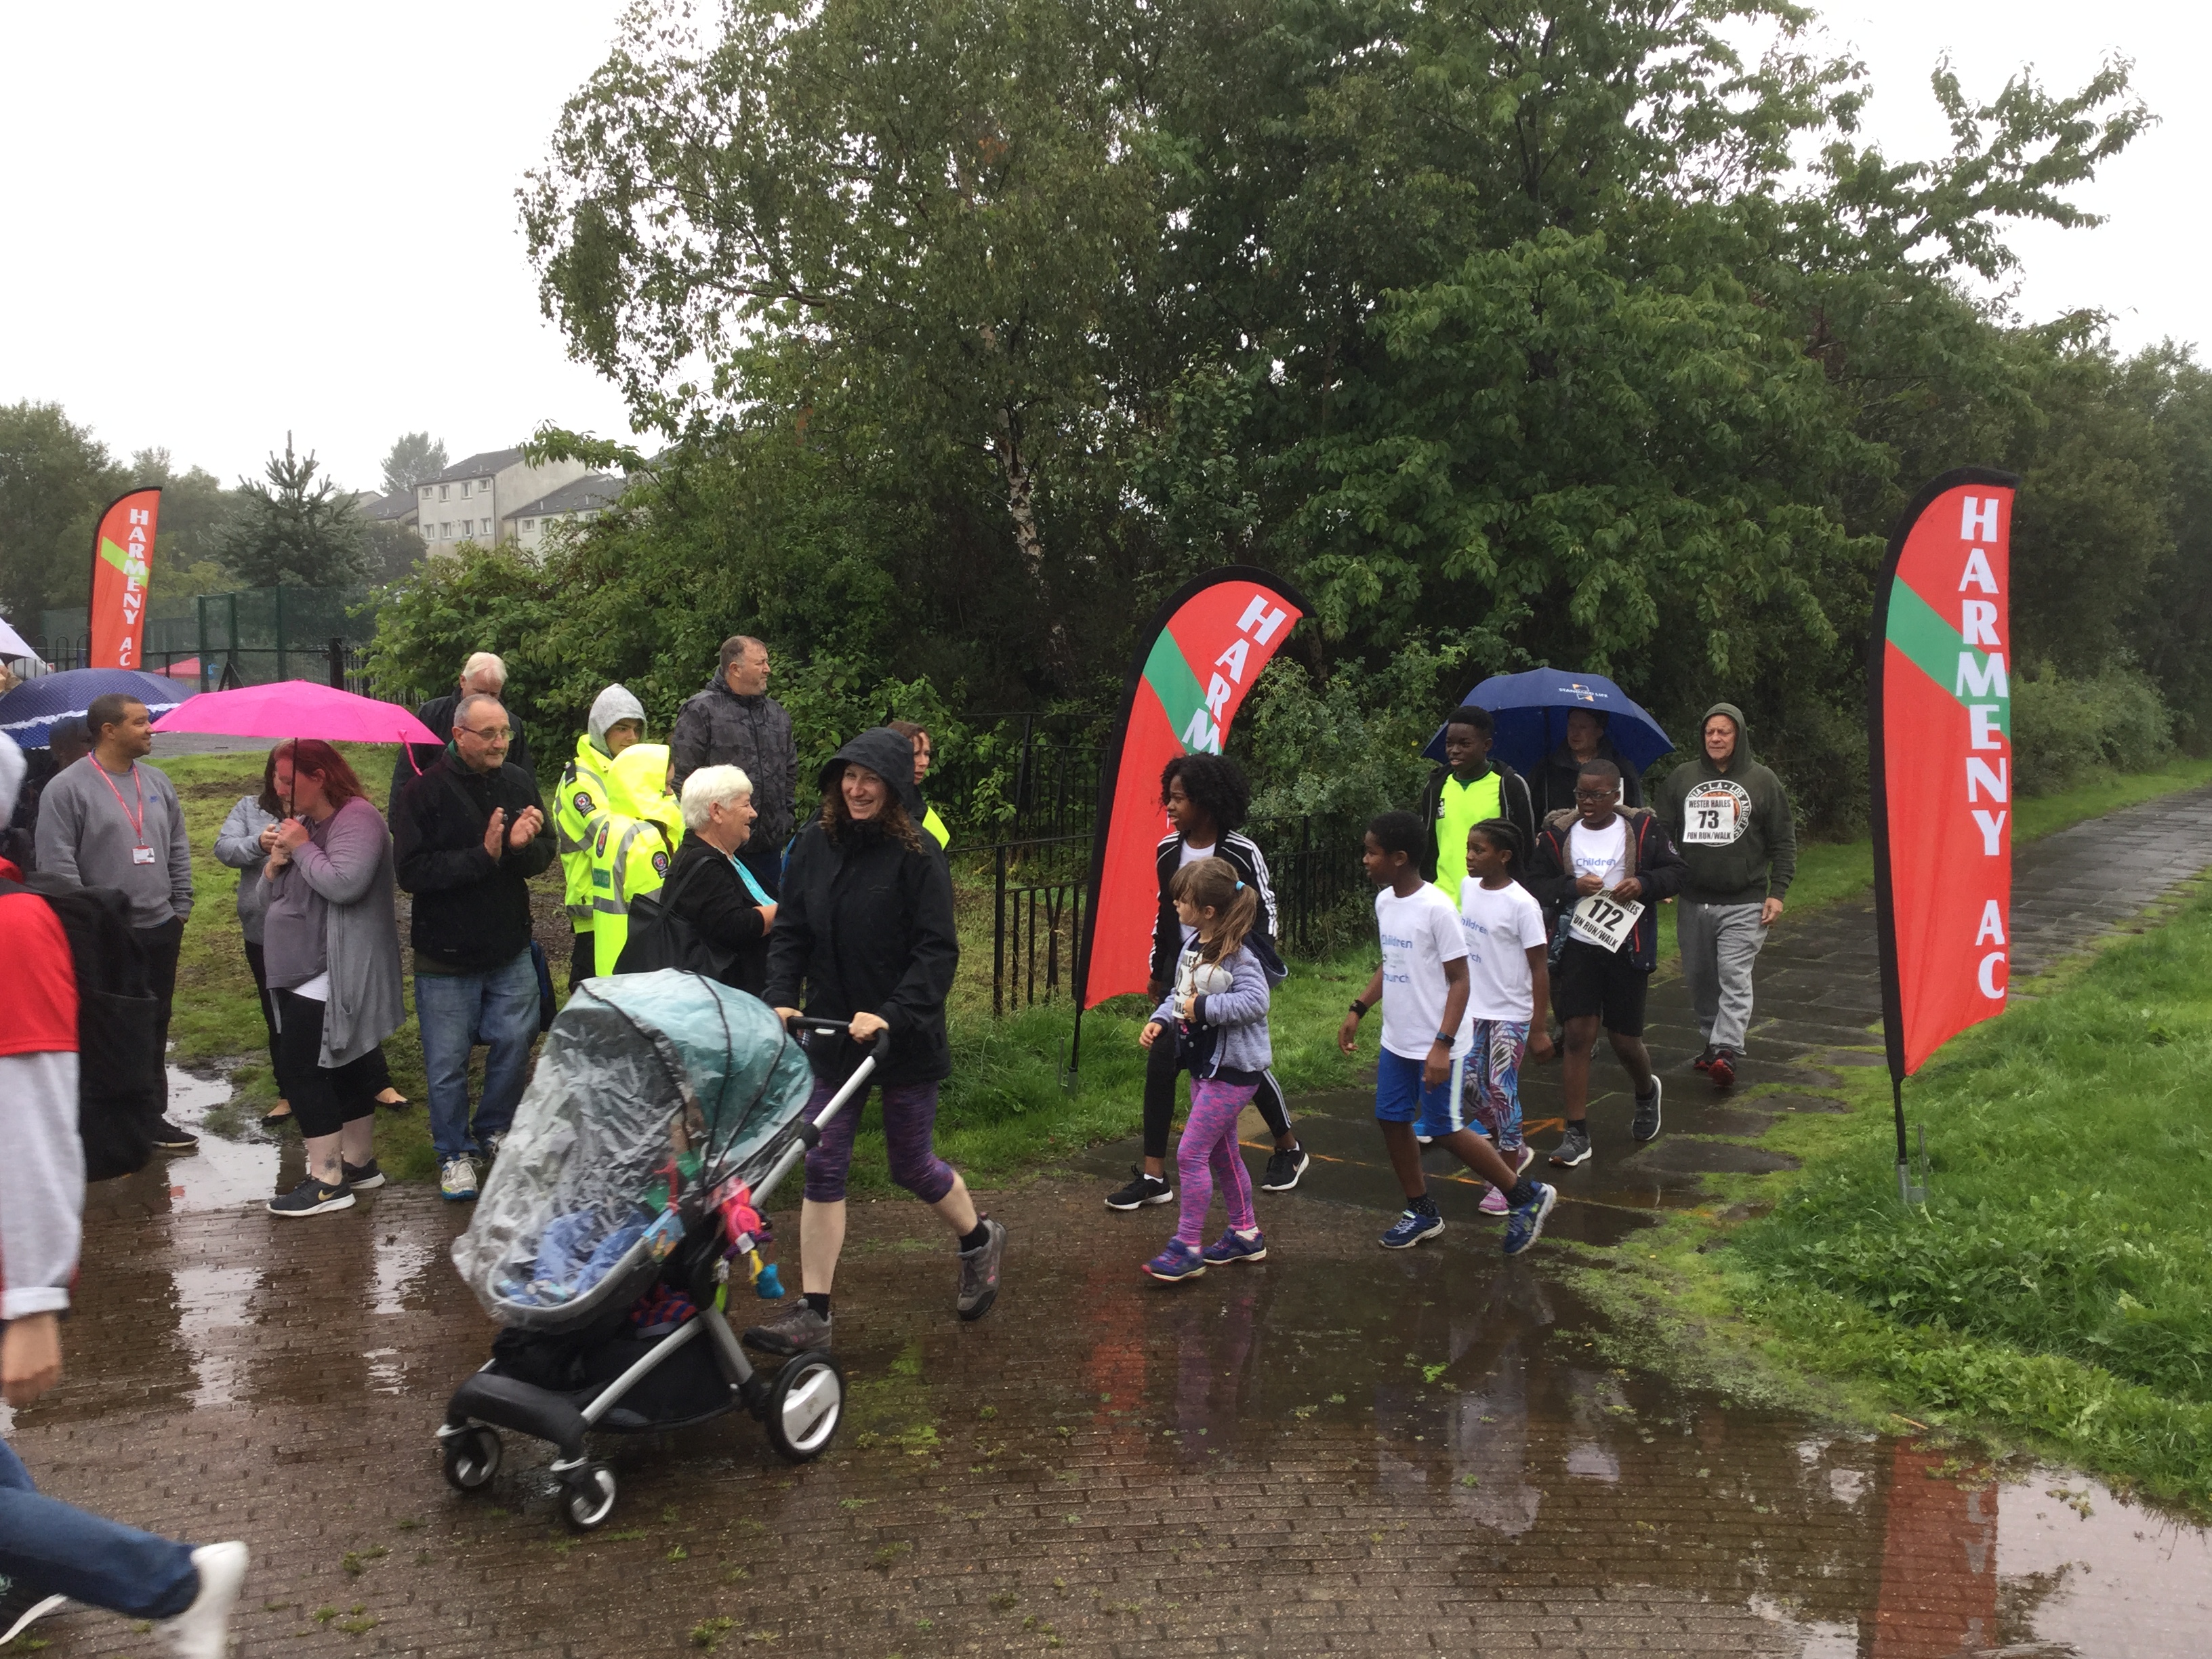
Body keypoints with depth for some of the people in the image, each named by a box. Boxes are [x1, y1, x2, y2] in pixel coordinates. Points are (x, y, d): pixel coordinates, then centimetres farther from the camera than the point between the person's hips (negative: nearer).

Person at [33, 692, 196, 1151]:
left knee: (155, 1028, 13)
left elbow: (178, 850, 16)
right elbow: (57, 864, -12)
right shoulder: (68, 788, -10)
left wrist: (180, 908, 11)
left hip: (161, 931, 6)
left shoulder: (157, 782, 10)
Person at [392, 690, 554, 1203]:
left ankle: (493, 1130, 35)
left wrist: (523, 845, -19)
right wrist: (483, 855, -25)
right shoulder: (425, 793, -13)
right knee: (448, 1062, 6)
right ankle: (454, 1152, 24)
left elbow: (544, 856, 4)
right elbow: (411, 871, -19)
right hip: (446, 955, -4)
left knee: (515, 1043, 13)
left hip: (510, 950, 4)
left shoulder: (519, 784, 1)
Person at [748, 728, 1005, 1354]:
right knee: (822, 1169, 1)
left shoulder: (918, 855, -12)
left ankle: (980, 1240, 40)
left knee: (912, 1165, 11)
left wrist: (891, 1015, -26)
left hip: (904, 1038, -4)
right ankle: (812, 1314, 8)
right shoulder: (815, 845, 1)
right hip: (831, 1035, 4)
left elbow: (937, 951, -16)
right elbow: (790, 932, 4)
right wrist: (782, 998, -11)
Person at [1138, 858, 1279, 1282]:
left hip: (1233, 1070, -10)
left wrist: (1203, 1008, -27)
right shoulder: (1192, 948, 6)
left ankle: (1187, 1248, 1)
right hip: (1205, 1065, 10)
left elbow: (1254, 1002, -31)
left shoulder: (1237, 957, -21)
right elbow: (1180, 994, 14)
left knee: (1191, 1153, -8)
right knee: (1220, 1152, 19)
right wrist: (1160, 1021, -3)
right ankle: (1245, 1234, 33)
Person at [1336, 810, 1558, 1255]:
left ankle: (1527, 1197, 16)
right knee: (1391, 1119, 10)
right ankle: (1422, 1213, 26)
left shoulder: (1436, 908, -21)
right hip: (1396, 1040, 8)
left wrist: (1443, 1045, -23)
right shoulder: (1384, 901, 4)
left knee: (1445, 1131, -1)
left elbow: (1459, 980, -19)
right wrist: (1358, 1010, 13)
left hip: (1437, 1046, -8)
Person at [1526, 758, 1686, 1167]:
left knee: (1626, 1039, 8)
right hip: (1577, 946, 1)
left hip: (1627, 948, 0)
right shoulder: (1558, 833, 1)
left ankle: (1646, 1092, 44)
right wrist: (1572, 886, -16)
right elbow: (1534, 884, 1)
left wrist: (1644, 884, -16)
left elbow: (1676, 872, 3)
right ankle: (1576, 1134, -1)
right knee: (1579, 1034, -6)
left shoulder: (1643, 828, -1)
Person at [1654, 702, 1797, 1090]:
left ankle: (1726, 1050, -18)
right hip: (1693, 901, 3)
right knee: (1700, 978, 10)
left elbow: (1784, 842, 5)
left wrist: (1777, 892, -3)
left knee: (1735, 978, -12)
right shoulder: (1681, 778, 9)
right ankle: (1711, 1040, 24)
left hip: (1744, 904, -3)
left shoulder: (1763, 781, 4)